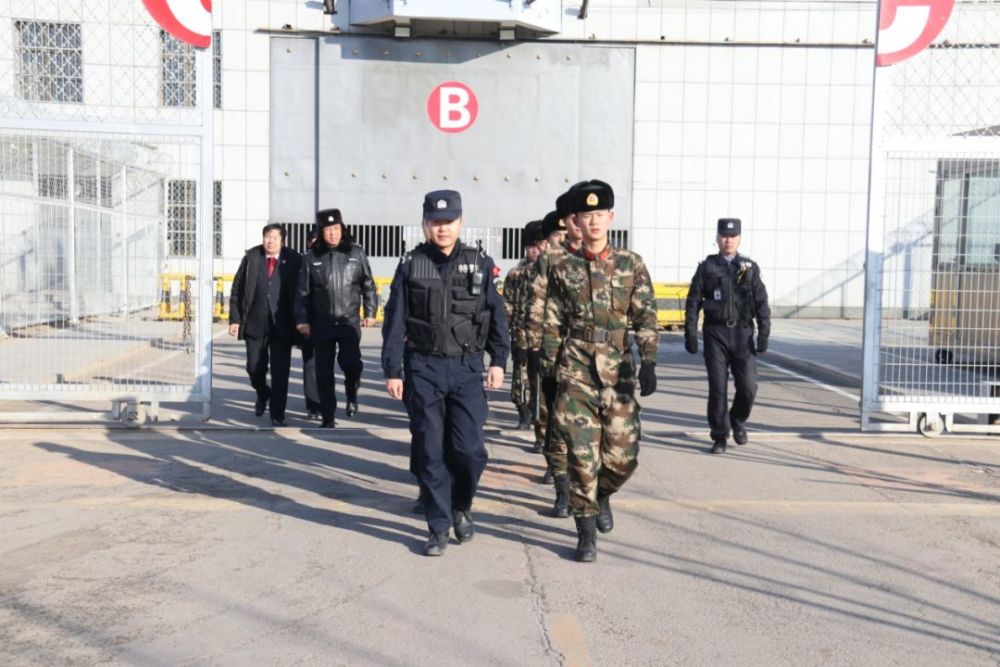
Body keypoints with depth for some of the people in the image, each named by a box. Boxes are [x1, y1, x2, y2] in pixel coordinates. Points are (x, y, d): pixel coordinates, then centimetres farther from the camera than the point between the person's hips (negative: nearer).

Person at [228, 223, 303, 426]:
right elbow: (237, 289, 6)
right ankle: (263, 394, 42)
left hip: (282, 326, -2)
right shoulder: (251, 257, 3)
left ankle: (277, 416, 11)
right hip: (255, 324, 2)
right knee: (254, 368, 10)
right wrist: (235, 319, 0)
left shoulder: (293, 260, -3)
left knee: (280, 373, 0)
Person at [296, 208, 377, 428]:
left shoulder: (356, 253, 2)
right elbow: (303, 291, 4)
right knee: (324, 373, 4)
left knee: (351, 362, -18)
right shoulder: (311, 257, 2)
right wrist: (302, 319, 0)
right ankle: (328, 418, 17)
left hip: (349, 321, -1)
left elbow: (368, 285, 7)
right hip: (321, 323, 1)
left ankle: (351, 394, 15)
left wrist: (370, 312, 2)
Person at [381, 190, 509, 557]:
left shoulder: (481, 264, 3)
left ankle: (461, 508, 26)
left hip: (467, 368, 0)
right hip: (423, 368, 0)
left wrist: (498, 360, -1)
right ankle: (439, 527, 16)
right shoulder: (410, 266, 2)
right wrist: (392, 370, -1)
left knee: (469, 449, -3)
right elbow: (394, 322, 3)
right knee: (429, 451, 3)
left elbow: (497, 315, 6)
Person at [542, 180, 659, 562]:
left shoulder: (631, 265, 4)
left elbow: (646, 318, 0)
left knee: (623, 455, 4)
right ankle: (586, 532, 9)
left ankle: (602, 494, 36)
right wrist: (549, 369, 6)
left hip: (618, 373, 1)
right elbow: (553, 325, 8)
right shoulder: (563, 269, 5)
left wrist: (648, 363, -10)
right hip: (575, 374, -1)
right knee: (582, 455, -4)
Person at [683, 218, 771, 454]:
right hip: (715, 334, -1)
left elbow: (762, 302, 4)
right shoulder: (706, 267, 4)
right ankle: (720, 436, 11)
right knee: (718, 388, -1)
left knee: (748, 386, -2)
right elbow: (693, 302, 3)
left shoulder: (750, 268, 7)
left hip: (742, 334, 1)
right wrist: (690, 334, -3)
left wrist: (764, 333, -5)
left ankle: (737, 421, 27)